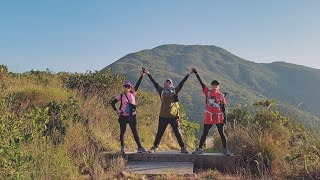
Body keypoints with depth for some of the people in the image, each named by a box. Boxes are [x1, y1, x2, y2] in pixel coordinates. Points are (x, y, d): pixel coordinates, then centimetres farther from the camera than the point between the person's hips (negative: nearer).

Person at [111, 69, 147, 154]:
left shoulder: (133, 94, 4)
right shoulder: (121, 96, -2)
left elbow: (138, 84, -1)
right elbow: (113, 103, 5)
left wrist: (142, 74, -5)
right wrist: (115, 110, -6)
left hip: (132, 116, 2)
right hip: (123, 116, -2)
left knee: (135, 132, 3)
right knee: (122, 132, 7)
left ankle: (140, 147, 4)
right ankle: (122, 148, 21)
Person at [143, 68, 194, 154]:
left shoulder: (175, 90, 6)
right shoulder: (162, 90, 7)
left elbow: (182, 83, 5)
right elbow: (154, 83, 9)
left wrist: (188, 74, 3)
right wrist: (148, 74, 10)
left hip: (174, 115, -1)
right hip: (163, 116, 1)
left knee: (177, 133, 5)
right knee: (159, 133, 8)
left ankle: (183, 148, 12)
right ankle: (154, 147, 16)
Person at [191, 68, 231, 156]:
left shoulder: (221, 95, 0)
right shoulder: (208, 92, 2)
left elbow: (224, 107, 2)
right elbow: (201, 83, -2)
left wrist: (224, 118, -3)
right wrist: (196, 73, -5)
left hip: (219, 118, 0)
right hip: (209, 117, 1)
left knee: (222, 133, 5)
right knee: (204, 133, 6)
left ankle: (226, 149, 19)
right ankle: (199, 149, 16)